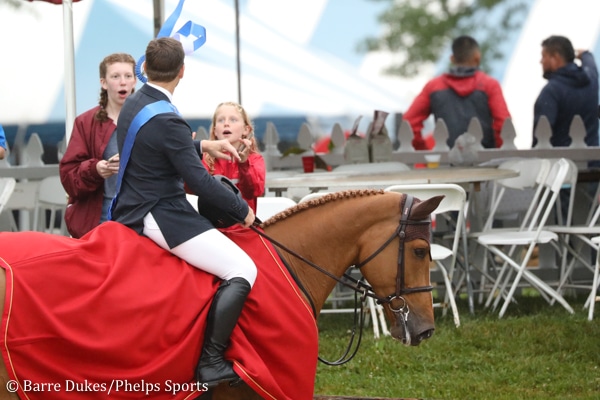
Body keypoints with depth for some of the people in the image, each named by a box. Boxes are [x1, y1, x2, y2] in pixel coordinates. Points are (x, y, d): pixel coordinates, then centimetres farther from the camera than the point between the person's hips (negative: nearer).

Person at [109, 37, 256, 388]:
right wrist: (243, 211, -8)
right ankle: (211, 362, -19)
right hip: (161, 217, -10)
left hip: (130, 211, 10)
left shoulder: (134, 105, 6)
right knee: (243, 270, -14)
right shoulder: (168, 121, -22)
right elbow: (200, 182, -20)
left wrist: (204, 146, 18)